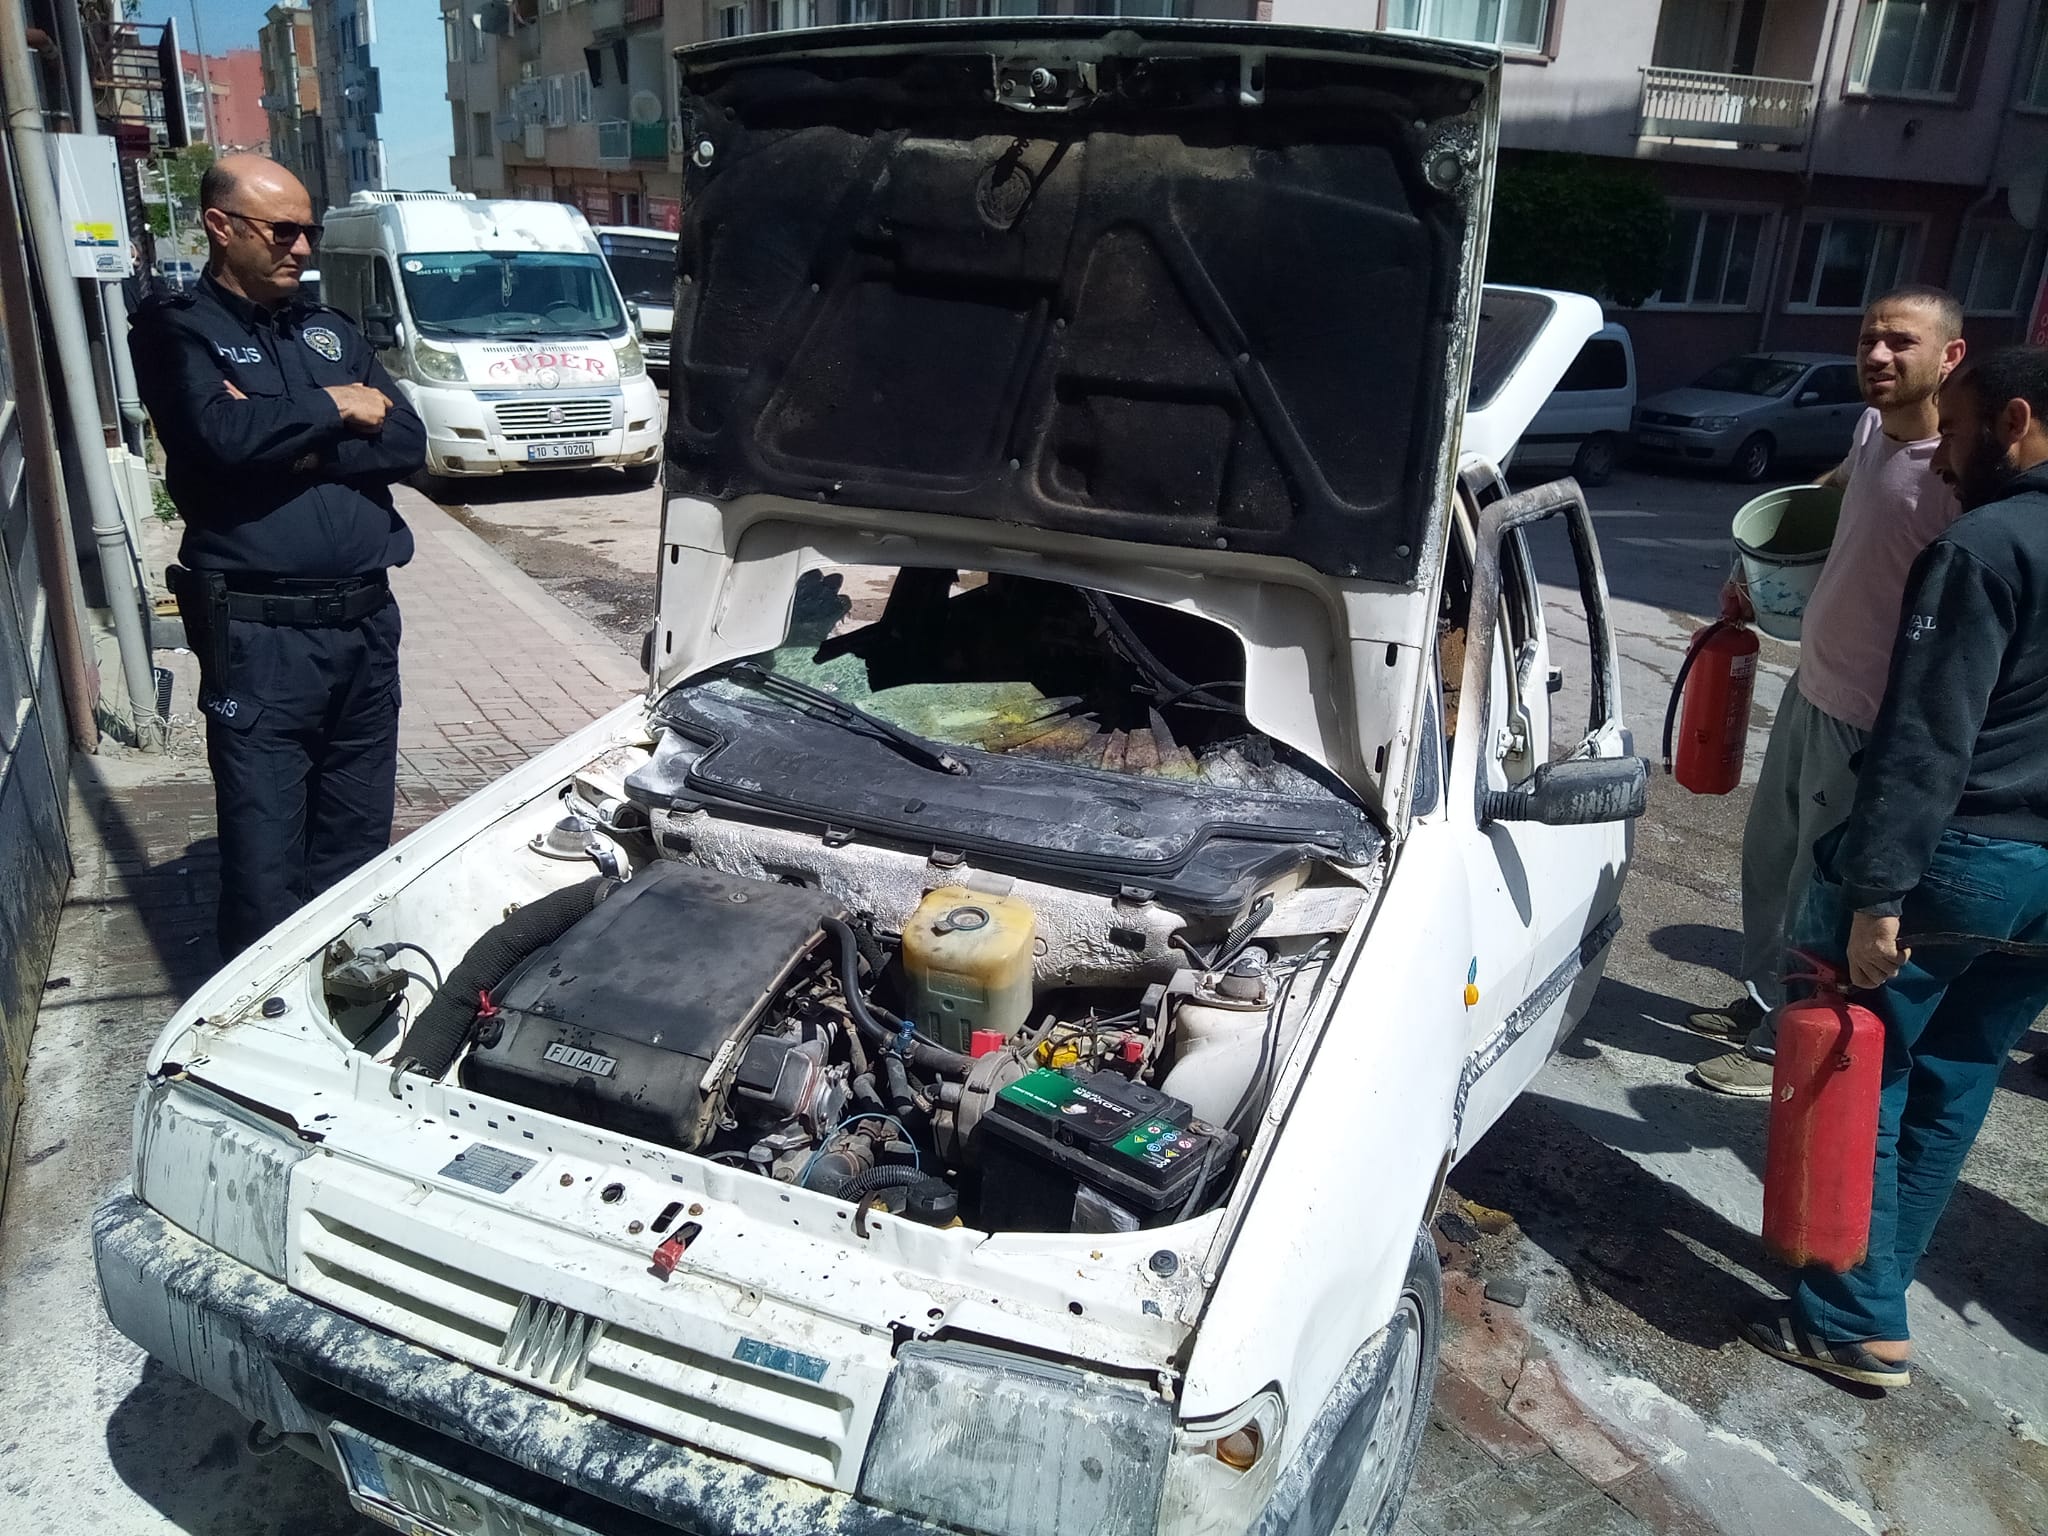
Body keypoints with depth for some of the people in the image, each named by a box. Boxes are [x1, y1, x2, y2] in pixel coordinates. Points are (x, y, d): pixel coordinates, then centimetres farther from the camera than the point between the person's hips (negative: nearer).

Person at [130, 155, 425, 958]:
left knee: (357, 843, 15)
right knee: (267, 859, 0)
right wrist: (332, 409, -6)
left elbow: (408, 440, 4)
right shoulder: (177, 329, 0)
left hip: (366, 618, 5)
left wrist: (301, 447, -10)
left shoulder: (330, 330, 16)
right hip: (259, 630, -5)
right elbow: (222, 435, -19)